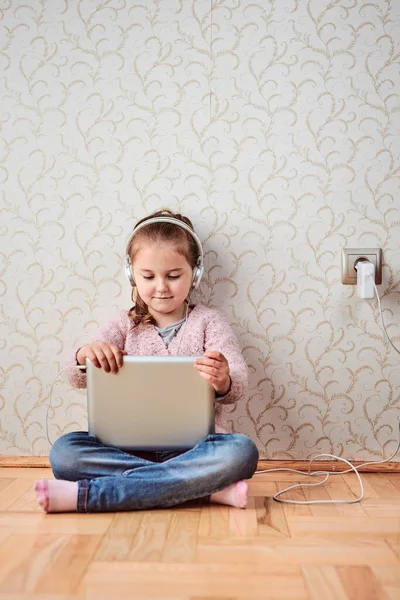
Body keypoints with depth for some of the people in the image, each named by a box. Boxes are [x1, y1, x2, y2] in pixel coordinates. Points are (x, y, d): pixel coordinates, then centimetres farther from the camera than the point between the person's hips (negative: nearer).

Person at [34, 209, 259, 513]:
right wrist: (85, 354, -25)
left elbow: (238, 384, -8)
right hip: (131, 446, 1)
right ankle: (209, 489, -27)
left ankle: (85, 494, -31)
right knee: (64, 450, -25)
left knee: (241, 451, -34)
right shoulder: (126, 325, 11)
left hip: (195, 448, -1)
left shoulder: (209, 322, 6)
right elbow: (79, 380, 0)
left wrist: (224, 383, -34)